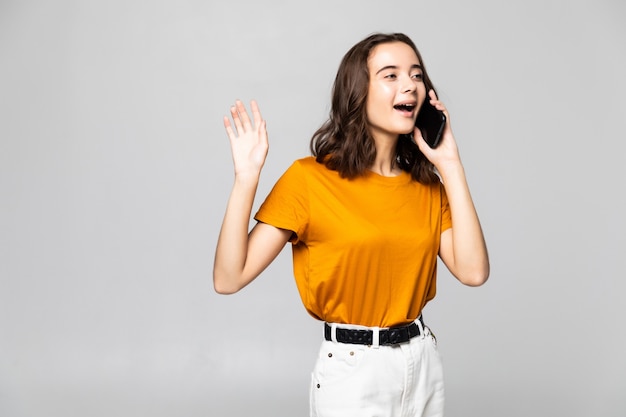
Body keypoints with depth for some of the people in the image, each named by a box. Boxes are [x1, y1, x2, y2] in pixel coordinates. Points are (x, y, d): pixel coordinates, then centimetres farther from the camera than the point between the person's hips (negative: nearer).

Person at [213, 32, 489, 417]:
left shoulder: (428, 184, 2)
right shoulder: (310, 178, -13)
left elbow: (473, 271, -11)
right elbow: (229, 278, -16)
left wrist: (451, 166, -9)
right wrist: (246, 178, -25)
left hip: (423, 363, 5)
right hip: (352, 370, -4)